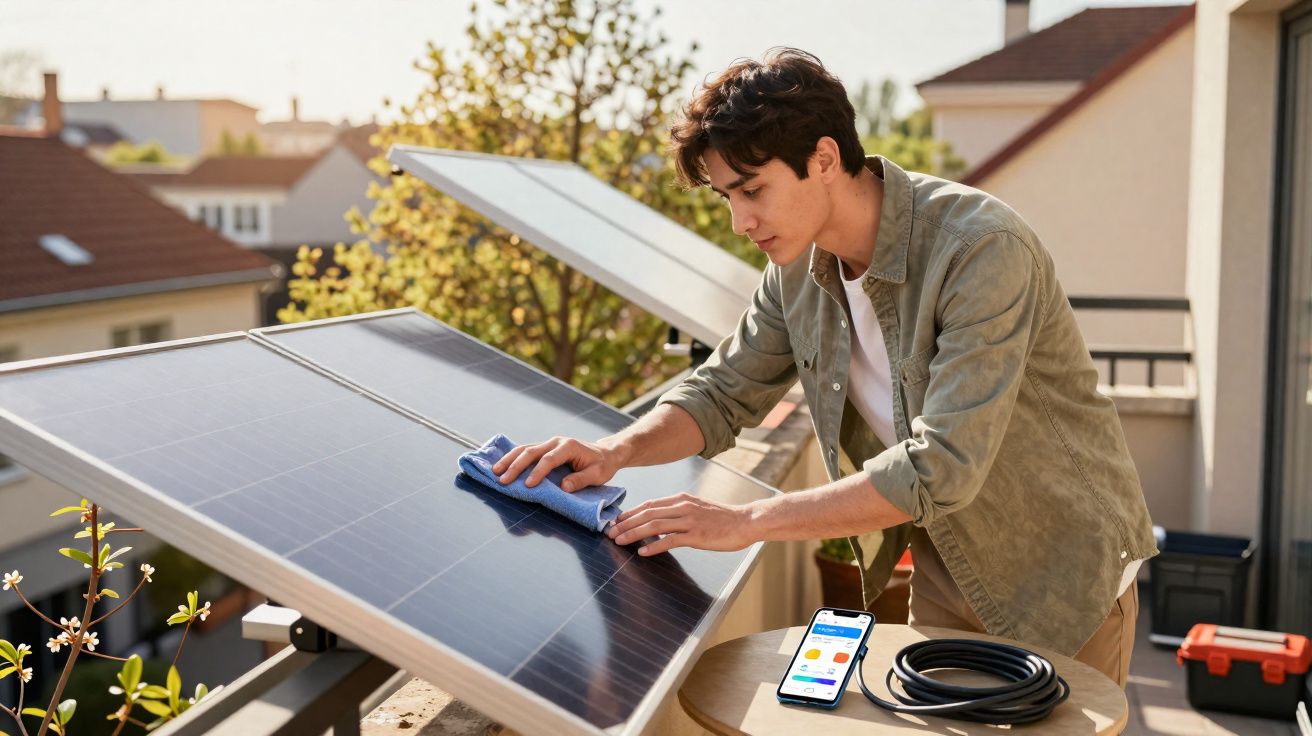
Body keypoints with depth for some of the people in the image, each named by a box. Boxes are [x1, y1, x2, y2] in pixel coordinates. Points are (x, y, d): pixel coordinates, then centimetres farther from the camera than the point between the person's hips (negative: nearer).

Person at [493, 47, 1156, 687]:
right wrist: (616, 451, -17)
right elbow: (723, 392, 3)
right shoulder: (797, 266, -8)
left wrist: (748, 521, -33)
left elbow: (941, 468, -35)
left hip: (1062, 570, -5)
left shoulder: (982, 249, -30)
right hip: (946, 559, 5)